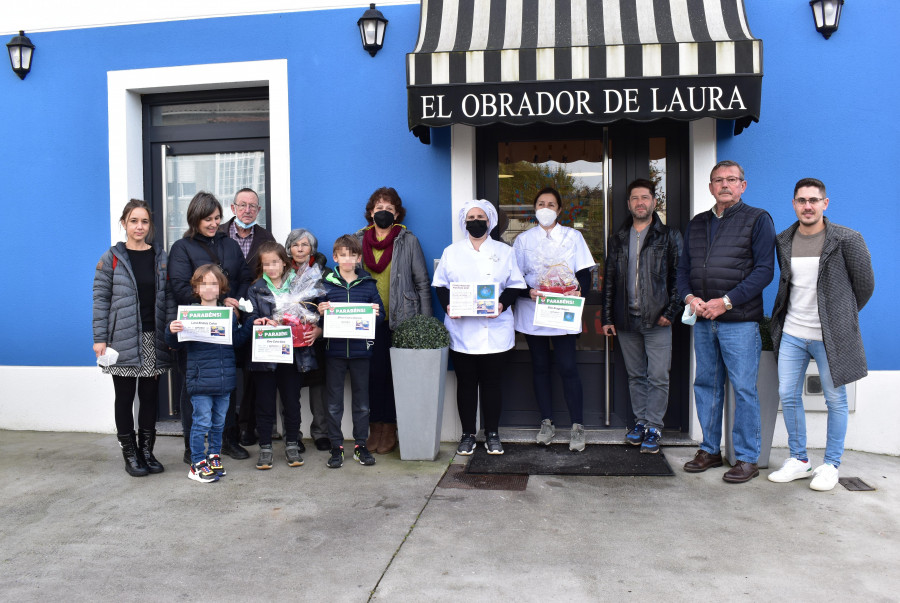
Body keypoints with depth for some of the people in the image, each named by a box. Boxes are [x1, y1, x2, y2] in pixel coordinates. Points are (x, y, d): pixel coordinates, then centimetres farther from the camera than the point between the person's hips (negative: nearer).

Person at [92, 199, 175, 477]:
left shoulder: (161, 257, 7)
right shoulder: (111, 258, 0)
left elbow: (169, 297, 6)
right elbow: (100, 299, -2)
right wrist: (100, 338, -8)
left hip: (154, 339, 3)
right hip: (123, 340, -2)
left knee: (150, 396, 9)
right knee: (125, 397, 6)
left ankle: (147, 451, 21)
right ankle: (130, 454, 17)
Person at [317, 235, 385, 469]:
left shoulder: (368, 285, 5)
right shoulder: (326, 284, 4)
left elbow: (381, 315, 6)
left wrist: (376, 314, -15)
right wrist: (320, 312, -16)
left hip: (360, 351, 1)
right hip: (334, 351, 0)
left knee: (362, 402, 9)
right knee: (334, 403, 6)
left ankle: (361, 445, 22)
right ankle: (336, 447, 17)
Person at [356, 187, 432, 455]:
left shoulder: (408, 241, 4)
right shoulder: (359, 241, 11)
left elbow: (422, 283, 3)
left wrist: (425, 322, -2)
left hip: (399, 319, -2)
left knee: (393, 373, -1)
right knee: (372, 372, 3)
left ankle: (389, 431, 11)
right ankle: (375, 429, 15)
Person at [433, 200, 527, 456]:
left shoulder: (504, 251, 9)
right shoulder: (451, 252, 11)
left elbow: (516, 284, 5)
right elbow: (440, 284, 10)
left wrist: (502, 304, -13)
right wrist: (447, 305, -10)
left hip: (495, 331, 0)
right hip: (461, 331, 0)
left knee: (492, 383, 5)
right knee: (466, 383, 6)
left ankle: (492, 434, 18)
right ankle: (468, 434, 18)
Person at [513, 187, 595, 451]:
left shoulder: (573, 236, 8)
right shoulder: (523, 239, 9)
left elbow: (584, 274, 4)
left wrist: (579, 290, -17)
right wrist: (529, 292, -15)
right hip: (532, 312, 2)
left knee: (567, 367, -6)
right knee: (540, 366, 7)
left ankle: (577, 426, 3)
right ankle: (547, 422, 19)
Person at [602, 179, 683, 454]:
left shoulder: (669, 236, 3)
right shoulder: (617, 239, 12)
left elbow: (678, 276, -1)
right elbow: (609, 280, 13)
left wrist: (670, 311, -9)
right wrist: (607, 317, 8)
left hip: (657, 320, -3)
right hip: (626, 321, 4)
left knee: (658, 377, -2)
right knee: (635, 376, 12)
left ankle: (653, 427, 7)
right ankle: (640, 422, 23)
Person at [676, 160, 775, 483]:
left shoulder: (757, 219, 1)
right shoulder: (697, 223, 16)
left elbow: (764, 270, -8)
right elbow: (683, 268, 17)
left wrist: (725, 301, -15)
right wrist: (689, 297, -3)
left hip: (740, 321, -5)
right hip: (703, 321, 5)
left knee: (744, 389, -1)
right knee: (706, 384, 11)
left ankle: (747, 458, 10)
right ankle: (710, 450, 23)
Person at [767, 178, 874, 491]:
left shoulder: (847, 240, -7)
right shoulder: (783, 242, 6)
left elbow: (865, 284, 3)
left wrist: (842, 316, 10)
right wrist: (795, 313, 14)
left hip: (830, 335, -4)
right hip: (791, 333, 4)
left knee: (835, 400, 5)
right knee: (788, 396, 6)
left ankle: (831, 464, 20)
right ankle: (798, 460, 21)